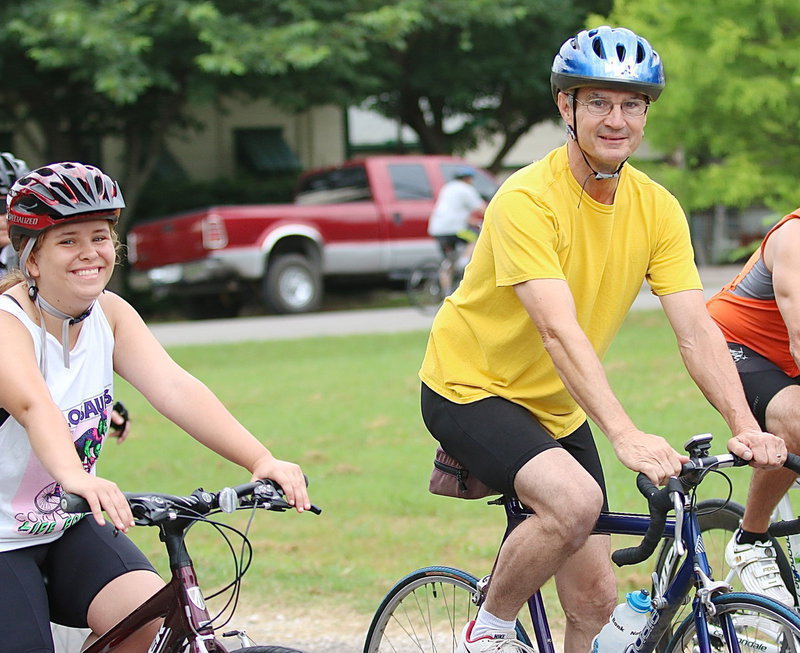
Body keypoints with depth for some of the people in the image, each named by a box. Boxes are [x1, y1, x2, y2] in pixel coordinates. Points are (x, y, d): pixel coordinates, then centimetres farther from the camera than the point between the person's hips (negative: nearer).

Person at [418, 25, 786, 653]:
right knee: (576, 500, -32)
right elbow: (559, 332, -35)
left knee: (595, 600, 1)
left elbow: (697, 331, -12)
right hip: (473, 389, -6)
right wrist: (626, 435, -46)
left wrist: (746, 428, -28)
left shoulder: (656, 208, -6)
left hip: (557, 408, 7)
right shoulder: (528, 200, -24)